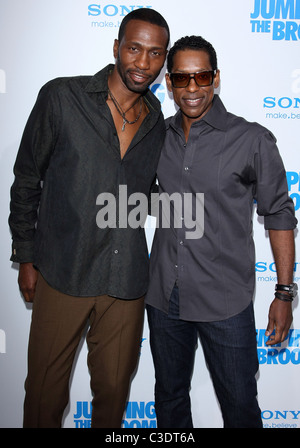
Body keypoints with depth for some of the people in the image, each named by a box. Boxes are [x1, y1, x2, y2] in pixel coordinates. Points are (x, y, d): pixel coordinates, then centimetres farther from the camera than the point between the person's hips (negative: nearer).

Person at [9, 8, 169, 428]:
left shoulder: (159, 122, 6)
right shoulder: (61, 98, -4)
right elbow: (27, 180, 1)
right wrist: (26, 257, 2)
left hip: (127, 280, 3)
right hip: (63, 272, -2)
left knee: (114, 387, 15)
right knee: (45, 388, 11)